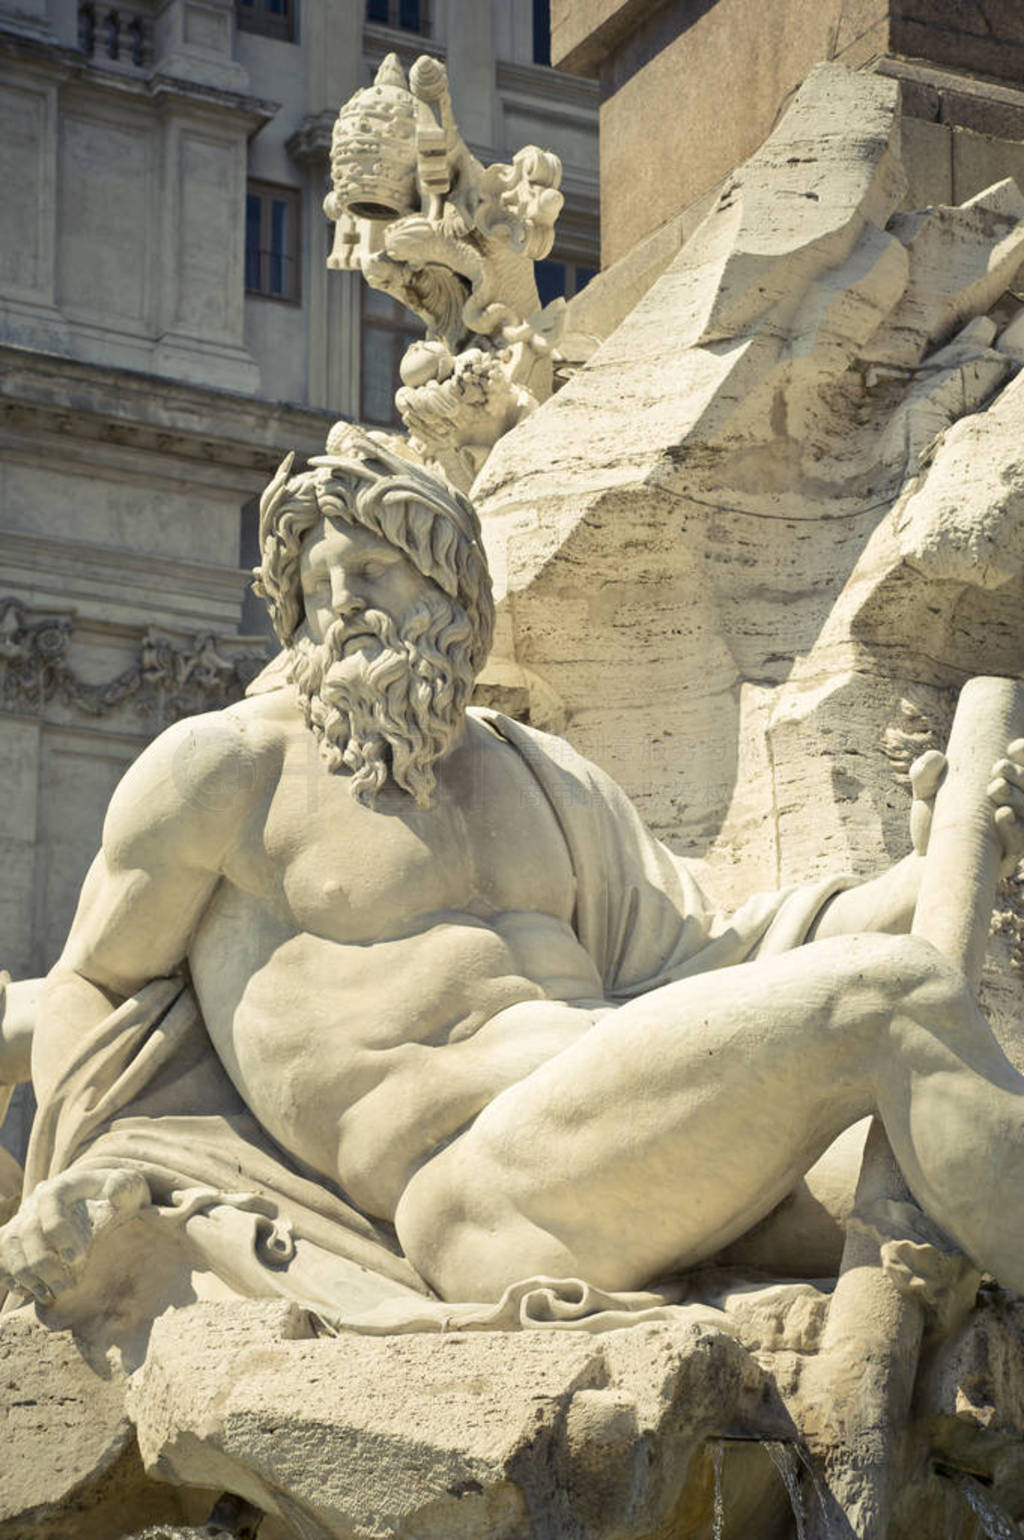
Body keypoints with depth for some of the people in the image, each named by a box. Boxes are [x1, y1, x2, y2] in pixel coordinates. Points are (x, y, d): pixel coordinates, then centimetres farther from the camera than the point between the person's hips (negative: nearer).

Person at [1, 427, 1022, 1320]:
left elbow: (692, 964, 20)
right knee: (886, 1001, -23)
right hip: (484, 1182, -8)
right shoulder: (229, 766, 7)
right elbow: (93, 990, 13)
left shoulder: (537, 780, 26)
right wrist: (89, 1169, -9)